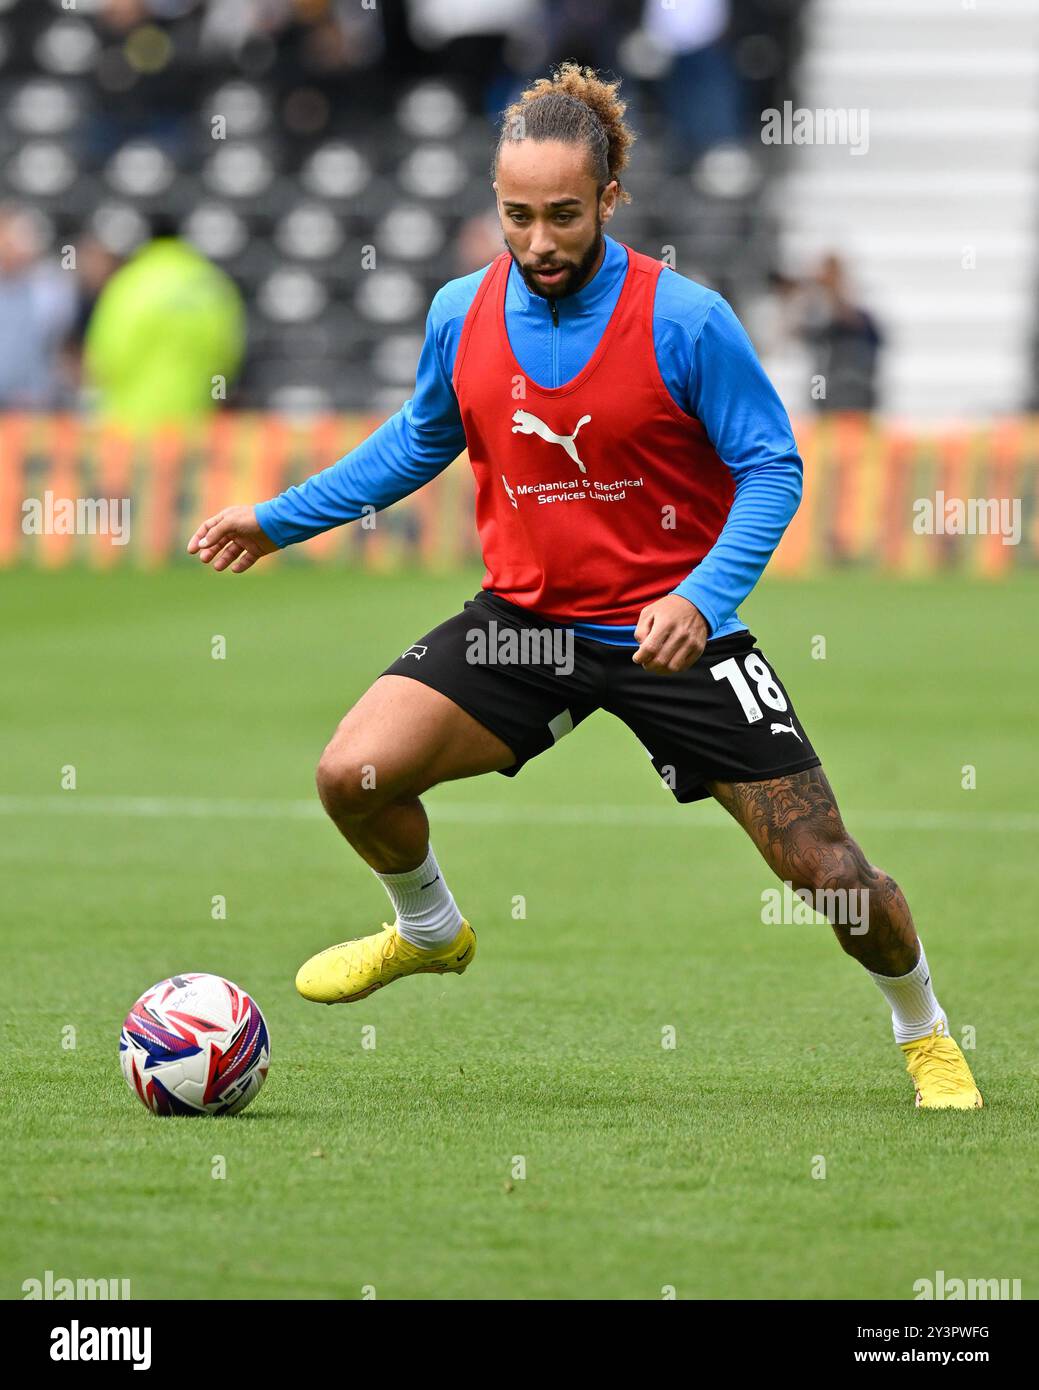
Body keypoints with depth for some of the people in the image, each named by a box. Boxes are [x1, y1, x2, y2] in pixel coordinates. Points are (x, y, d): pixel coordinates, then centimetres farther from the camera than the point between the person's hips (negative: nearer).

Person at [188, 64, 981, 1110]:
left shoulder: (686, 322, -17)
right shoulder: (463, 314, -4)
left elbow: (772, 469, -12)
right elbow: (420, 440, 16)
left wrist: (704, 599, -26)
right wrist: (280, 518, 13)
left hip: (671, 628, -3)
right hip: (522, 620, 3)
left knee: (825, 868, -4)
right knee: (353, 775, -15)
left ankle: (923, 1032, 27)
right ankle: (430, 931, 19)